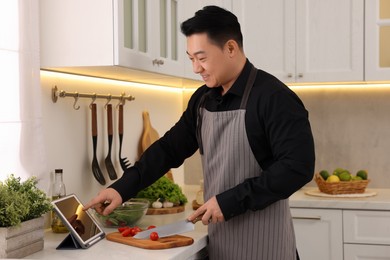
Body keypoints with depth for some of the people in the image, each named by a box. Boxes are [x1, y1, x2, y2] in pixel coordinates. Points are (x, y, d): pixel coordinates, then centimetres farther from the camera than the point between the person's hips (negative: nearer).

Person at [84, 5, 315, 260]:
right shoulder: (203, 99, 7)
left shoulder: (274, 97, -16)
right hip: (220, 238, 7)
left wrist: (231, 200, -21)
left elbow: (298, 167, -21)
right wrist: (122, 188, 1)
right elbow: (170, 148, 12)